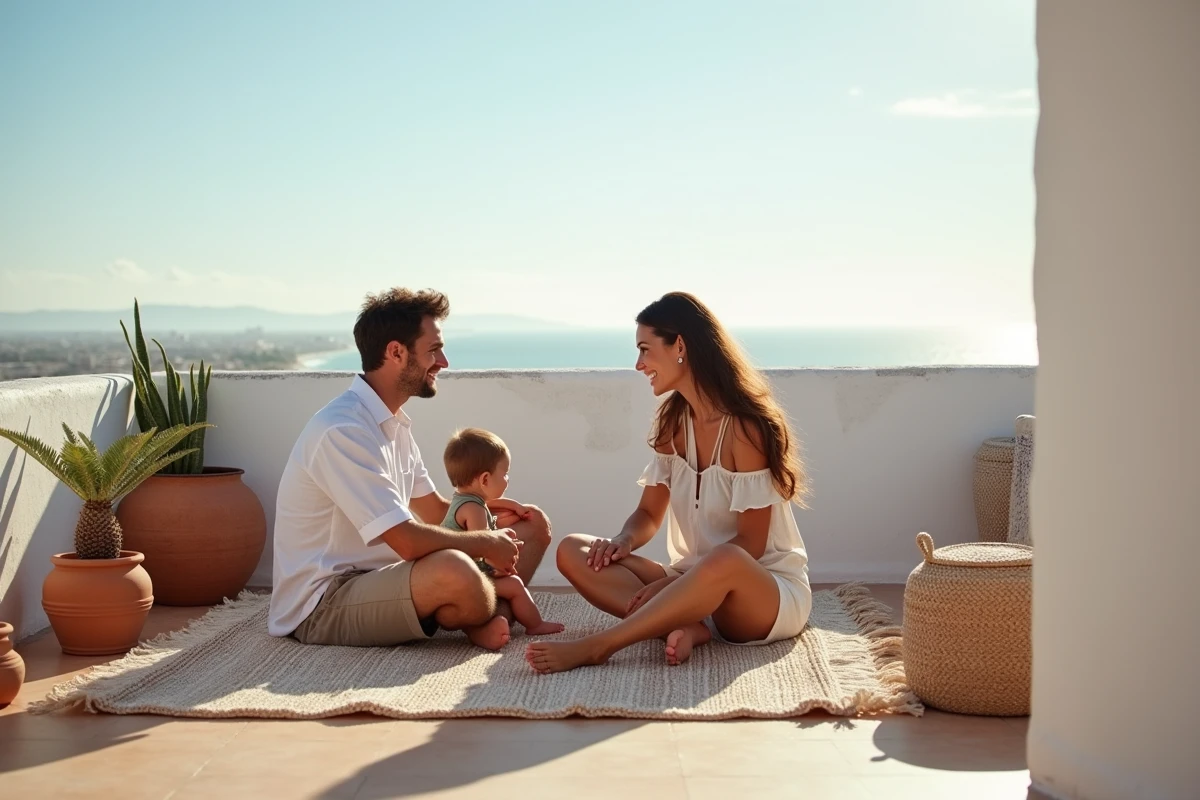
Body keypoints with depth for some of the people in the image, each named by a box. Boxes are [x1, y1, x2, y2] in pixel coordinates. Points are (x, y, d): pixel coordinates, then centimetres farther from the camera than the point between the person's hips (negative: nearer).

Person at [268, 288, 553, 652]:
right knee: (453, 570, -38)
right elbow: (410, 542, -27)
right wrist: (486, 542, -12)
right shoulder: (342, 430, -22)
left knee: (533, 525, 6)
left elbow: (436, 511, 19)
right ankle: (497, 615, -7)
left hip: (378, 579, 10)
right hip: (322, 607, -10)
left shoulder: (394, 423, 11)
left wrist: (490, 510, 0)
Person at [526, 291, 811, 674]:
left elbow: (749, 545, -17)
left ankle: (592, 647, -37)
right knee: (573, 551, -11)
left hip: (770, 593, -7)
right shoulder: (672, 422, 5)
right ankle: (686, 626, -28)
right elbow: (649, 514, 9)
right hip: (696, 583, 7)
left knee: (725, 560, -42)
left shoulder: (745, 428, -16)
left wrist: (674, 581, -24)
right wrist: (623, 541, -13)